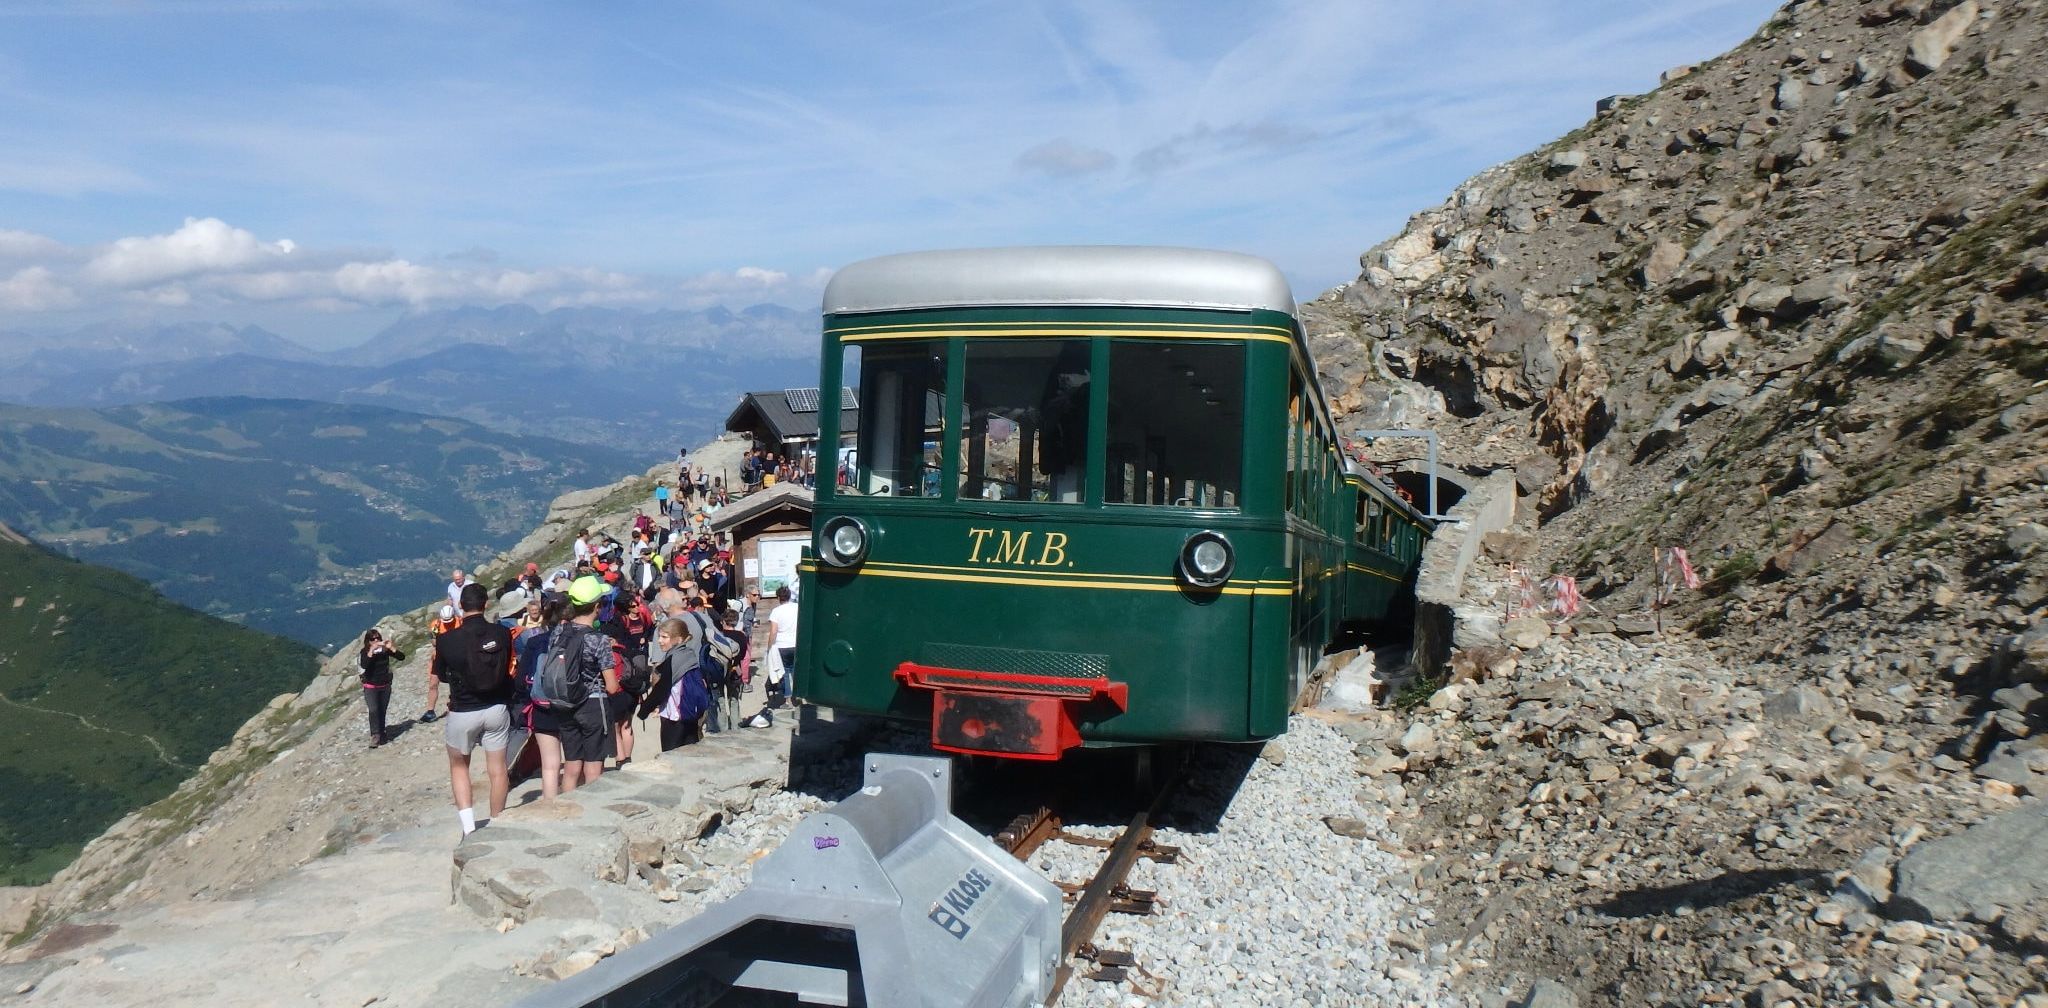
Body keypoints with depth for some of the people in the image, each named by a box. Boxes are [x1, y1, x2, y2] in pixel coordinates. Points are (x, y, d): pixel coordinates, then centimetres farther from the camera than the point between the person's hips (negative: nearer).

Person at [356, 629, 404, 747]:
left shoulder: (385, 650, -2)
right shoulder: (365, 652, -7)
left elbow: (401, 657, -7)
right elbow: (364, 665, -25)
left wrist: (391, 648, -19)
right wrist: (371, 650, -29)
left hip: (385, 686, 3)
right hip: (371, 687, -3)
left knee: (382, 712, 8)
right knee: (373, 710, -17)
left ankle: (381, 735, 18)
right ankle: (375, 735, -12)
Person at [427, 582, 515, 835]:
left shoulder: (447, 640, -12)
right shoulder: (502, 634, -7)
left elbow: (435, 682, -1)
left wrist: (431, 708, 15)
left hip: (463, 712, -1)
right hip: (497, 709, 1)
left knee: (458, 766, 18)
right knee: (498, 769, 11)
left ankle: (468, 824, 7)